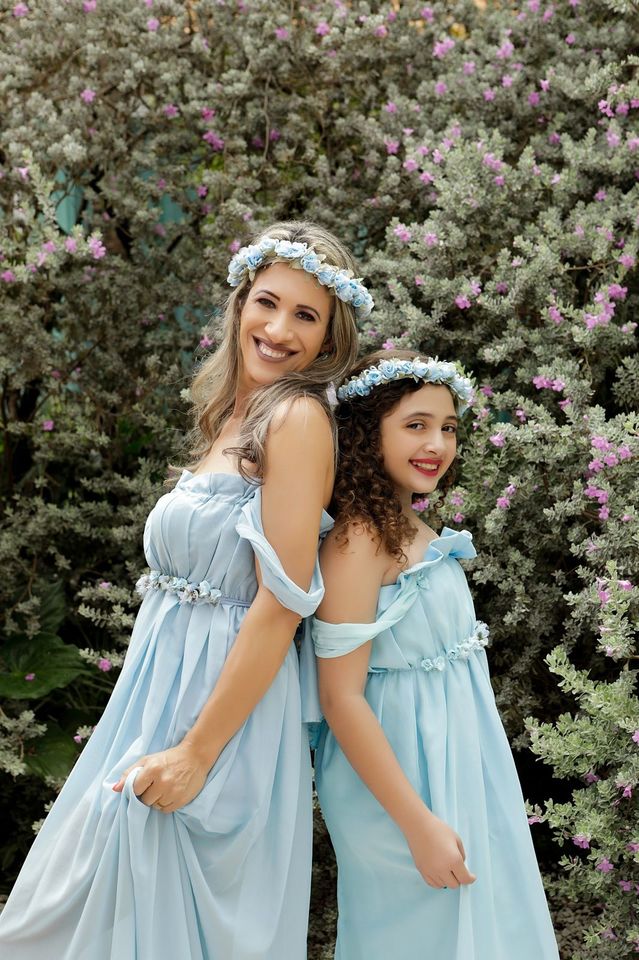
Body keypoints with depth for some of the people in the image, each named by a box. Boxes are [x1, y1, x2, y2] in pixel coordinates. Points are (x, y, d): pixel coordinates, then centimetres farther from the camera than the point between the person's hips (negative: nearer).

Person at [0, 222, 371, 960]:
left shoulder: (297, 416, -15)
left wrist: (196, 754, -20)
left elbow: (280, 605, -21)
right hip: (165, 683, 9)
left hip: (223, 701, -9)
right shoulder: (233, 416, 11)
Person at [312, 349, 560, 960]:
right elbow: (341, 697, -22)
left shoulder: (418, 533, 8)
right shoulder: (359, 538, -19)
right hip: (398, 776, -9)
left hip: (459, 761, 9)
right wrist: (419, 823, -22)